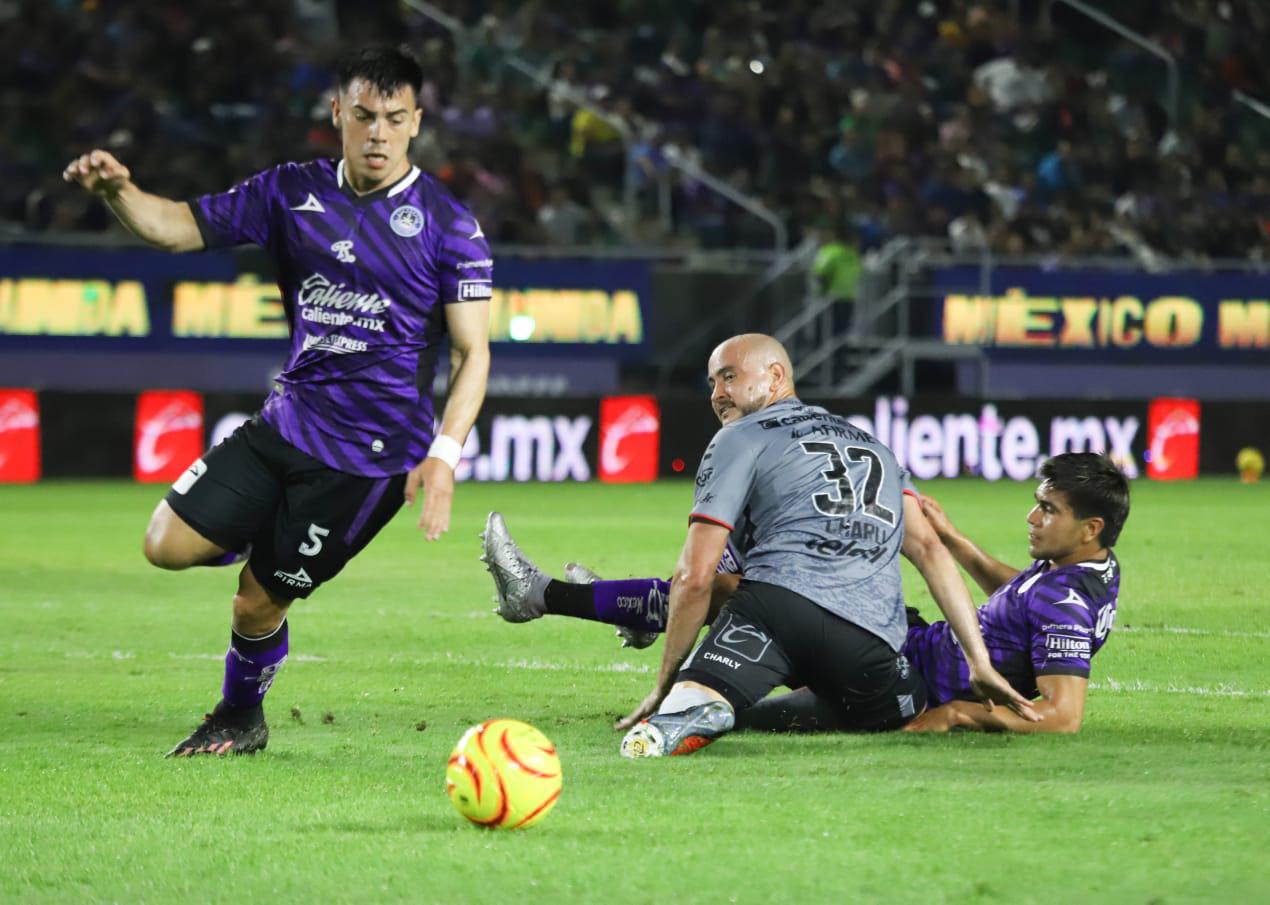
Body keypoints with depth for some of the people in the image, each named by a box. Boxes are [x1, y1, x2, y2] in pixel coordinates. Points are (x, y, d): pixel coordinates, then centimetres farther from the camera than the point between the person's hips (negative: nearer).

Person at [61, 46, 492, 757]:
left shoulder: (449, 226, -8)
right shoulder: (294, 193, 4)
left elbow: (472, 352, -7)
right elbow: (180, 227, 5)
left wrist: (445, 453, -21)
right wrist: (119, 192, -17)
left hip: (373, 453, -5)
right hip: (288, 423, 5)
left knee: (259, 603, 0)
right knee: (169, 544, -7)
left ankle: (241, 720, 29)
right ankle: (270, 544, 24)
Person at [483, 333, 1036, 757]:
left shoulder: (741, 440, 15)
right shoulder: (873, 445, 32)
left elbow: (695, 578, 8)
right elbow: (927, 548, 20)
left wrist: (664, 684, 15)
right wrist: (980, 663, 15)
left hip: (783, 608, -4)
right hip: (874, 647, 4)